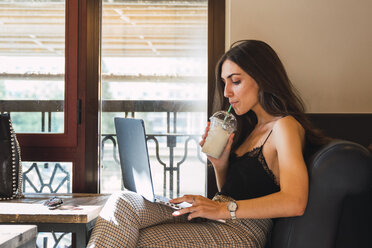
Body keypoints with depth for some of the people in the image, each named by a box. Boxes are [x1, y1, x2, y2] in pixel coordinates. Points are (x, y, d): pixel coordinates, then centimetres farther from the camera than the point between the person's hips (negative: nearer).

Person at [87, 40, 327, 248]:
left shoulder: (285, 126, -6)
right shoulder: (251, 127, 23)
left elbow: (294, 202, -21)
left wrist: (223, 209, -21)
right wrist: (220, 163, 6)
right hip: (213, 222, 8)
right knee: (123, 204, -13)